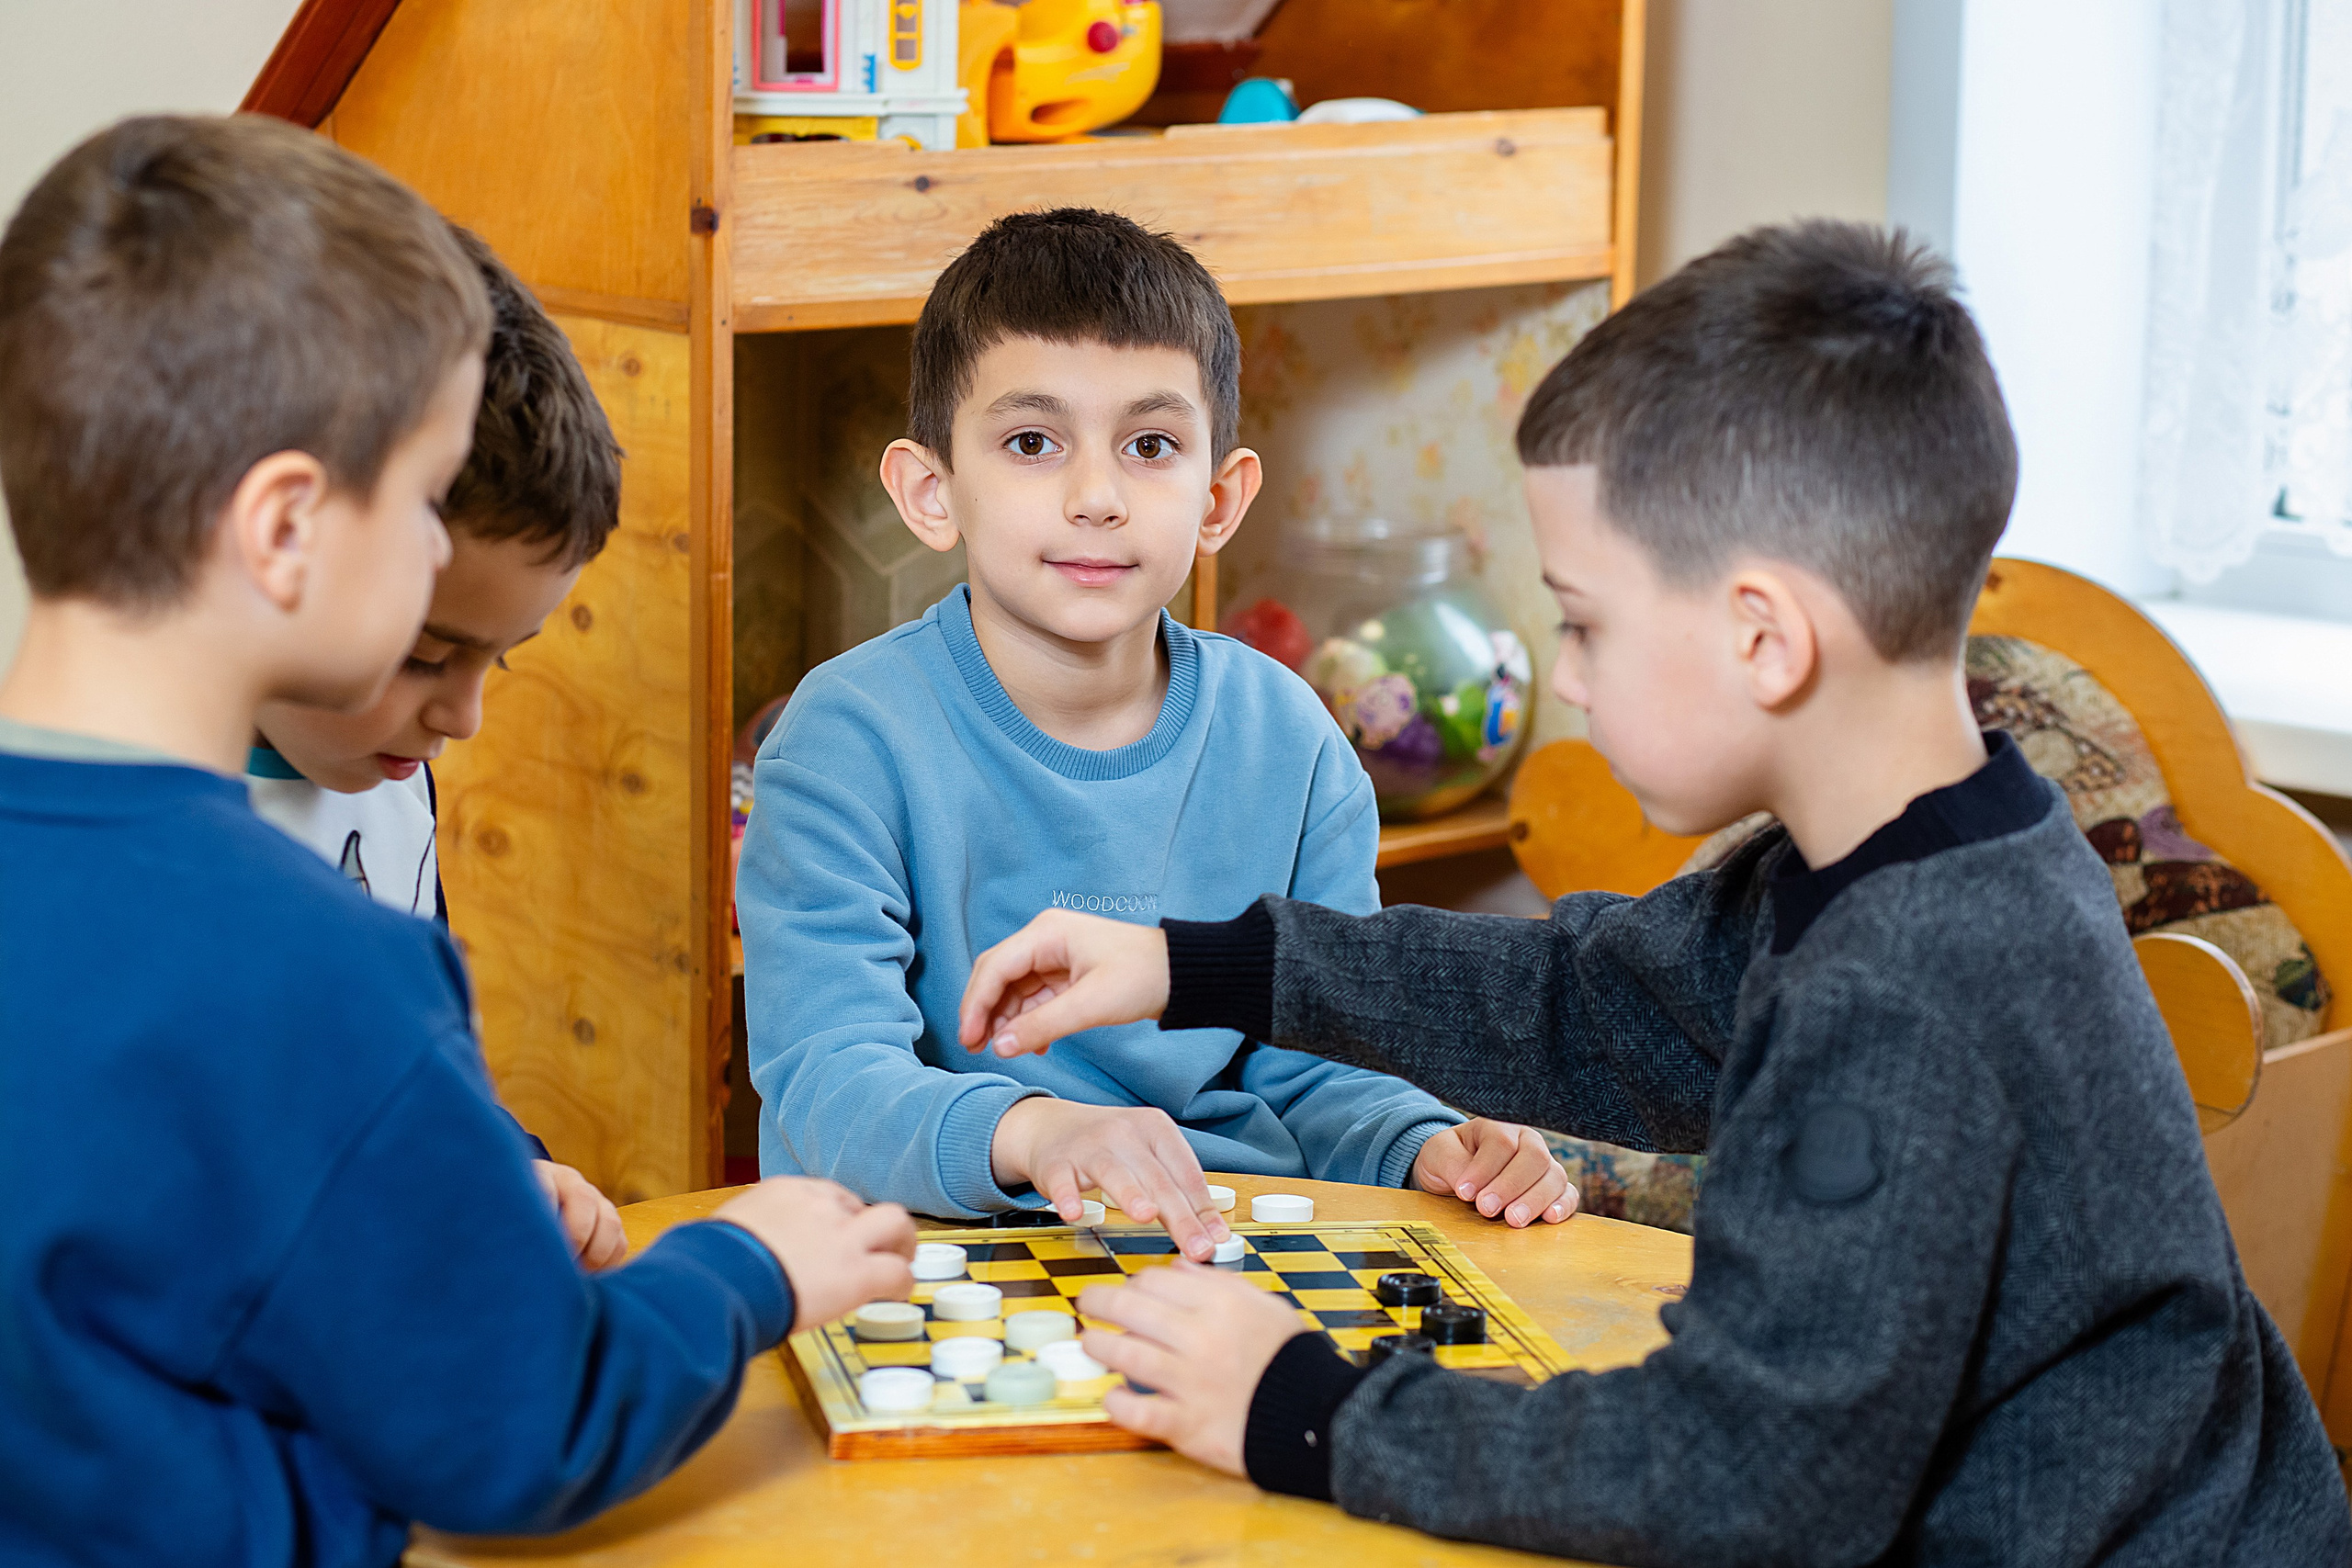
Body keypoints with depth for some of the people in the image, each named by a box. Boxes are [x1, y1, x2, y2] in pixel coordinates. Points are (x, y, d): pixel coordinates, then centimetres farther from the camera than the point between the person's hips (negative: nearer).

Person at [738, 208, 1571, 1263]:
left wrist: (1426, 1148, -13)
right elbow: (823, 1078, -21)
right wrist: (1031, 1131, -40)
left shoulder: (1287, 742, 2)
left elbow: (1315, 1072, 8)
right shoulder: (853, 739, -11)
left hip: (1231, 1249, 4)